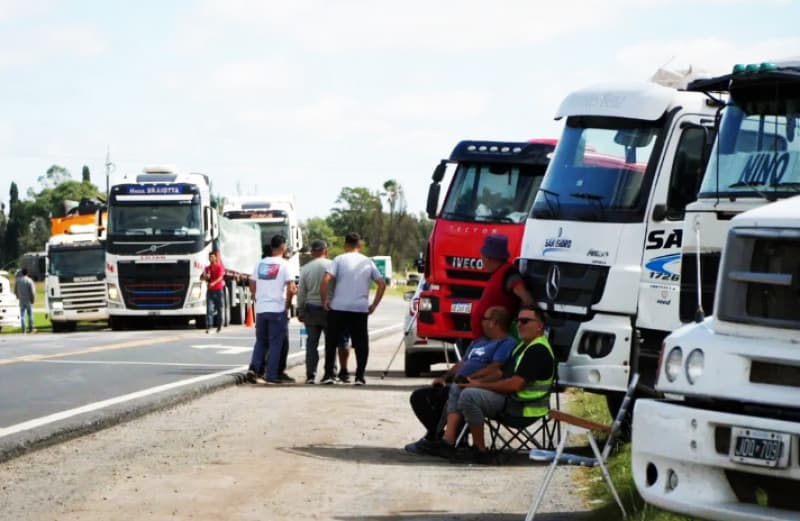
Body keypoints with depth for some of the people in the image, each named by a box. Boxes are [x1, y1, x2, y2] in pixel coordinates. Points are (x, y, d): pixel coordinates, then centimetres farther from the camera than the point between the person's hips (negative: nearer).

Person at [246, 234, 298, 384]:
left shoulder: (260, 264, 8)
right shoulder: (284, 265, -7)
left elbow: (252, 287, 11)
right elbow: (291, 289, -13)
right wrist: (287, 304, -1)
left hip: (260, 309, 4)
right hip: (278, 309, -4)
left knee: (261, 341, 15)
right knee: (276, 343, 3)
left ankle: (254, 368, -2)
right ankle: (272, 375, 1)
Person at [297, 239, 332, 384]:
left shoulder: (305, 268, 0)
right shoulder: (332, 265, -7)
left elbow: (301, 292, 3)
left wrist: (300, 311, 11)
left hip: (311, 309, 2)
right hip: (329, 309, -2)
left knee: (311, 343, 7)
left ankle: (310, 375, 3)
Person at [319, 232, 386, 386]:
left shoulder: (339, 259, 0)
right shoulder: (368, 262, 9)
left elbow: (326, 280, -11)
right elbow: (382, 283, 7)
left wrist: (324, 301, -1)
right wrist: (374, 305, 11)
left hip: (339, 307, -2)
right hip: (361, 309, 2)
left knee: (332, 341, 8)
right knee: (361, 343, 8)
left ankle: (328, 374, 3)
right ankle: (360, 377, 3)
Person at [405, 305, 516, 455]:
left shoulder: (507, 343, -4)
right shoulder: (479, 341, 28)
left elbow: (495, 368, -17)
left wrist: (468, 378, -21)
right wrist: (444, 377, 11)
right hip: (457, 387, 9)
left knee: (455, 391, -36)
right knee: (418, 397, 0)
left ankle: (432, 438, -24)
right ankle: (437, 436, -9)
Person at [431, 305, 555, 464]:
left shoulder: (538, 351, -18)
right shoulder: (523, 345, 17)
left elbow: (514, 384, -25)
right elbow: (501, 373, 19)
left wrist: (481, 385, -15)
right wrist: (477, 381, 0)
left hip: (522, 406, -11)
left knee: (469, 395, -28)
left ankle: (480, 450, -19)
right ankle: (448, 441, -7)